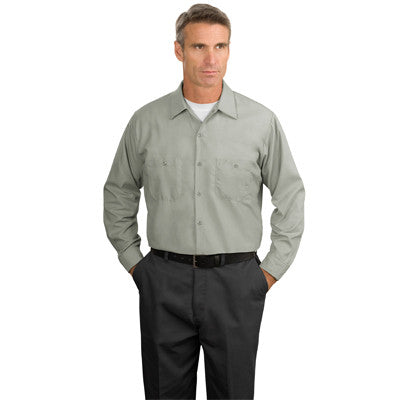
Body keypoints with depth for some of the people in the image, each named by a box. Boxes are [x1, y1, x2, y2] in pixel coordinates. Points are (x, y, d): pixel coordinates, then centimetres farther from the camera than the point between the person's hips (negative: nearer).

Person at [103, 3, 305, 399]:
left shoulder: (261, 121, -2)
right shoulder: (146, 121, 1)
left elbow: (291, 196, 5)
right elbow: (118, 194, 12)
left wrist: (272, 269, 2)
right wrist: (132, 261, 8)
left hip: (235, 282, -1)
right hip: (164, 282, 1)